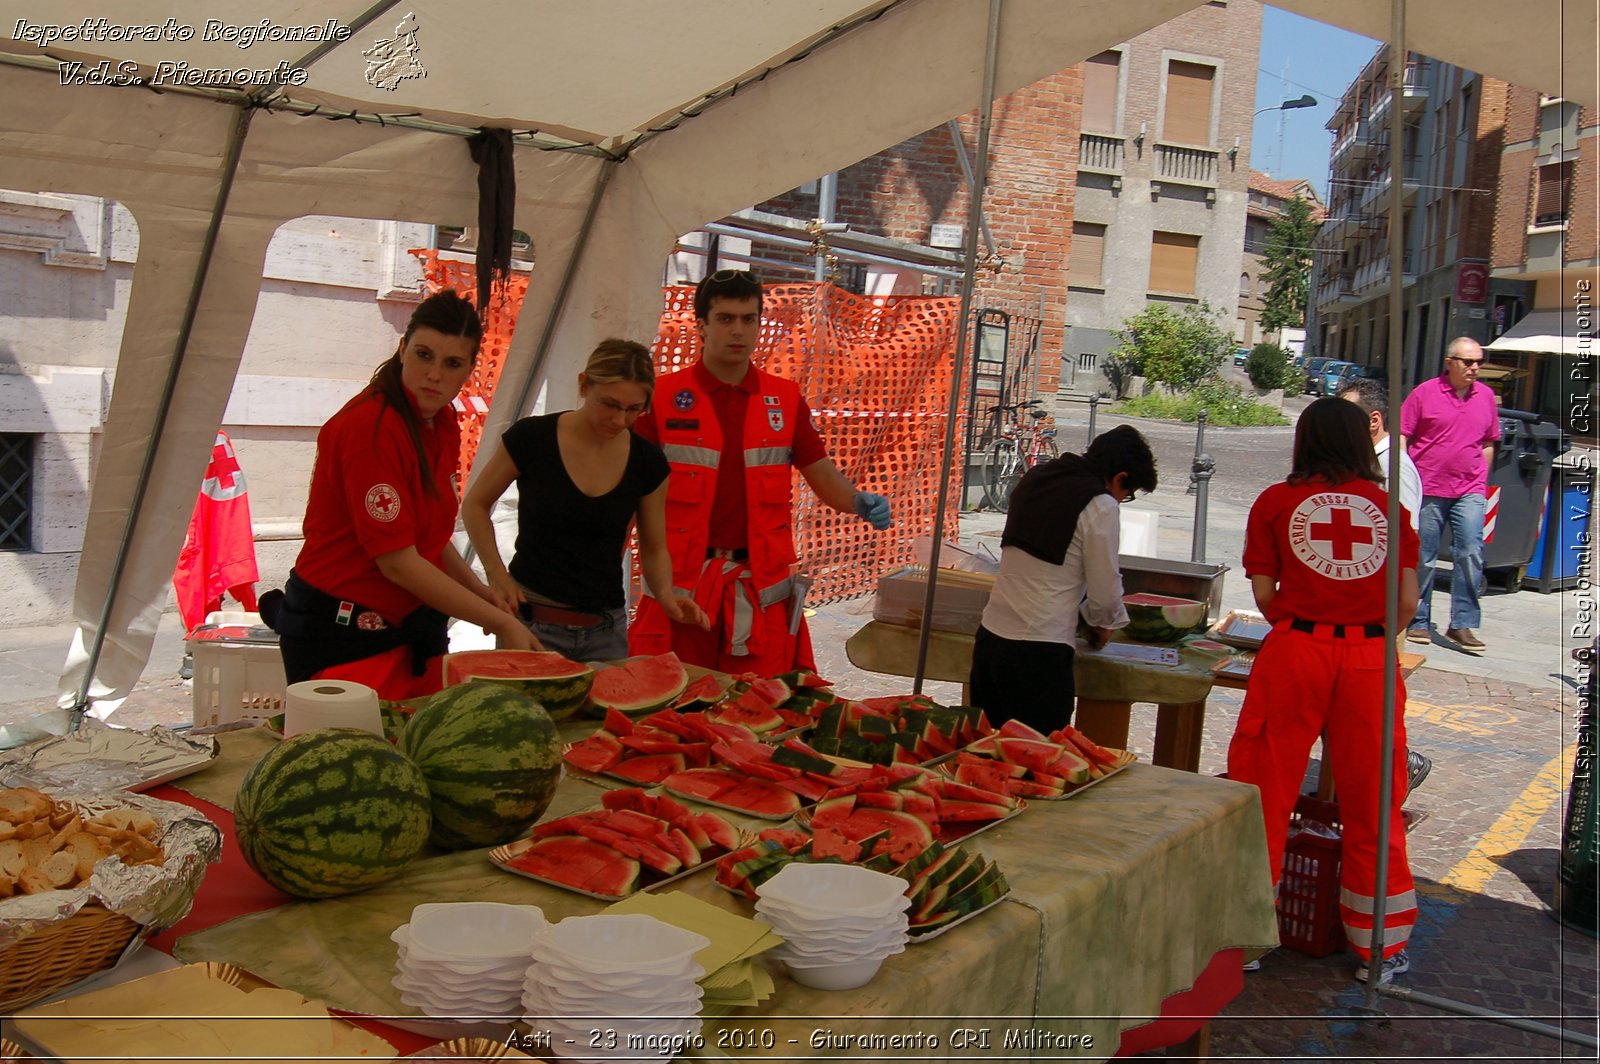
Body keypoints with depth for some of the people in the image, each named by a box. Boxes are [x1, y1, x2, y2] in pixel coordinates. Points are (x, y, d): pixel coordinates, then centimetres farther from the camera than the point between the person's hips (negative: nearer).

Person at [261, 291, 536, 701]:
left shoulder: (443, 425, 6)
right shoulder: (370, 428, -20)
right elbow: (397, 561, -21)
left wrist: (474, 587, 3)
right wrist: (499, 622, -17)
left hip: (412, 628, 8)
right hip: (340, 637, -8)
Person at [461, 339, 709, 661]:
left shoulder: (648, 462, -2)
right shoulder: (532, 438, -10)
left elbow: (653, 548, 9)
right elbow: (475, 505, 4)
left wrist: (665, 594, -11)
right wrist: (496, 574, -8)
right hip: (530, 620, -2)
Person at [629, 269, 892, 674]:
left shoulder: (785, 399, 8)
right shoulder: (663, 397, 0)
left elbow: (822, 475, 10)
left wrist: (860, 502, -10)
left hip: (762, 590, 2)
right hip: (680, 587, -2)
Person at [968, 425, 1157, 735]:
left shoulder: (1034, 479, 13)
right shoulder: (1101, 507, -9)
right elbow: (1105, 590, -5)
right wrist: (1103, 625, 17)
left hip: (989, 636, 7)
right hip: (1039, 652, -7)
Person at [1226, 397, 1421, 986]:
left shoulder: (1277, 502, 4)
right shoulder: (1388, 507, 8)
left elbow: (1265, 595, 2)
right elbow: (1407, 602, 4)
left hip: (1297, 651, -2)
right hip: (1371, 661, 2)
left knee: (1265, 789, 7)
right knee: (1372, 799, 11)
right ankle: (1382, 946, 22)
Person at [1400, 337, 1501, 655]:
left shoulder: (1486, 396, 9)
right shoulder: (1425, 393, -3)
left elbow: (1488, 444, 18)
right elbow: (1401, 437, -2)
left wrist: (1481, 481, 15)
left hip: (1469, 491, 2)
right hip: (1428, 489, -2)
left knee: (1471, 554, -9)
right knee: (1422, 559, 5)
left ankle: (1462, 625, -2)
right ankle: (1417, 622, 18)